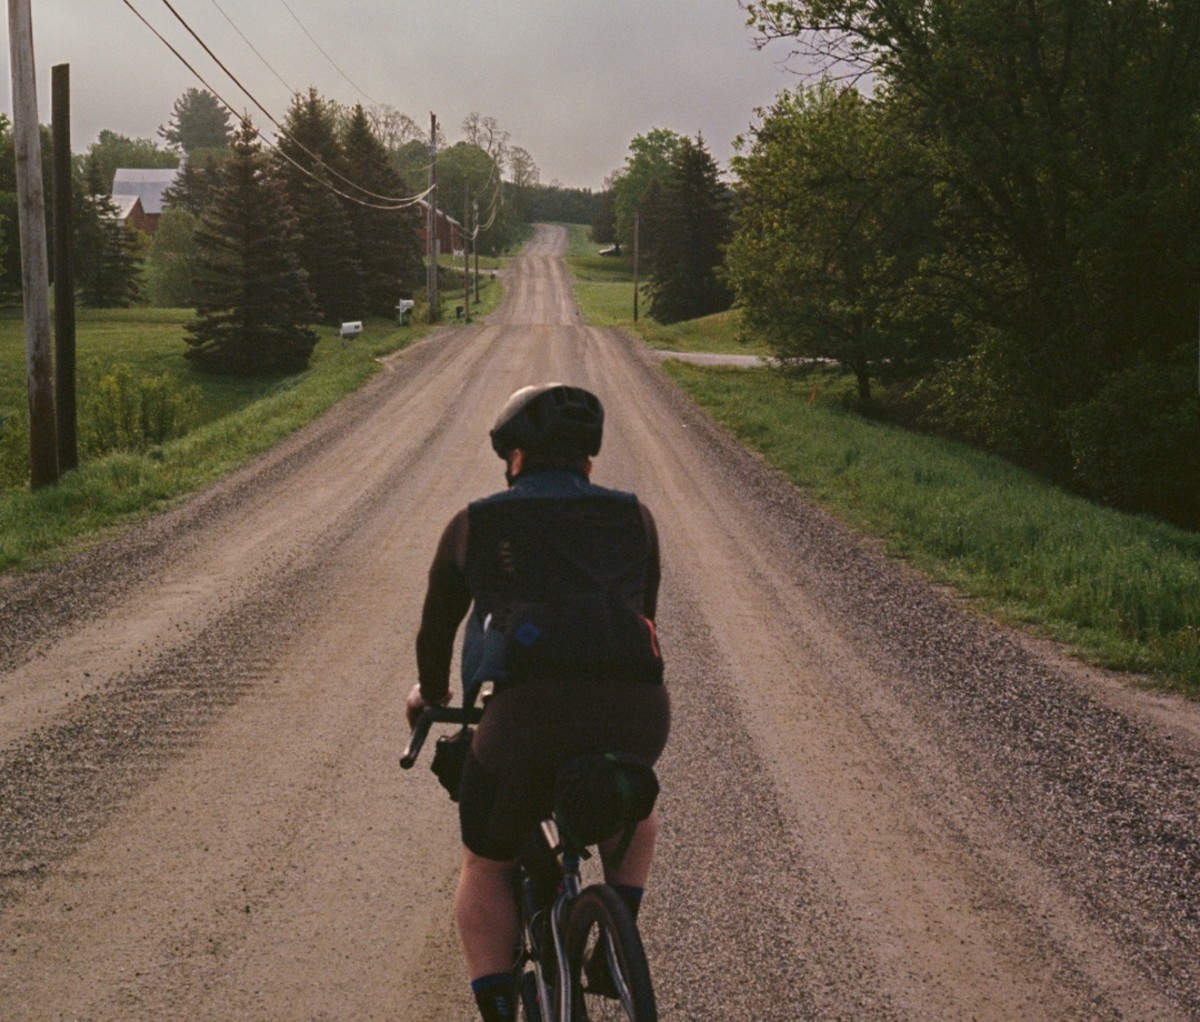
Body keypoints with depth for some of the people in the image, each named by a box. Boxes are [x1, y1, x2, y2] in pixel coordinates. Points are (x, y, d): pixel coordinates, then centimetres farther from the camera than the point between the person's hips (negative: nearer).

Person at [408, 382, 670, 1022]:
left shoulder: (474, 524, 21)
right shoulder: (633, 518, 24)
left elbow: (436, 626, 33)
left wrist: (430, 692, 52)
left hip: (530, 710, -2)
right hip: (638, 707, 2)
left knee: (486, 865, 21)